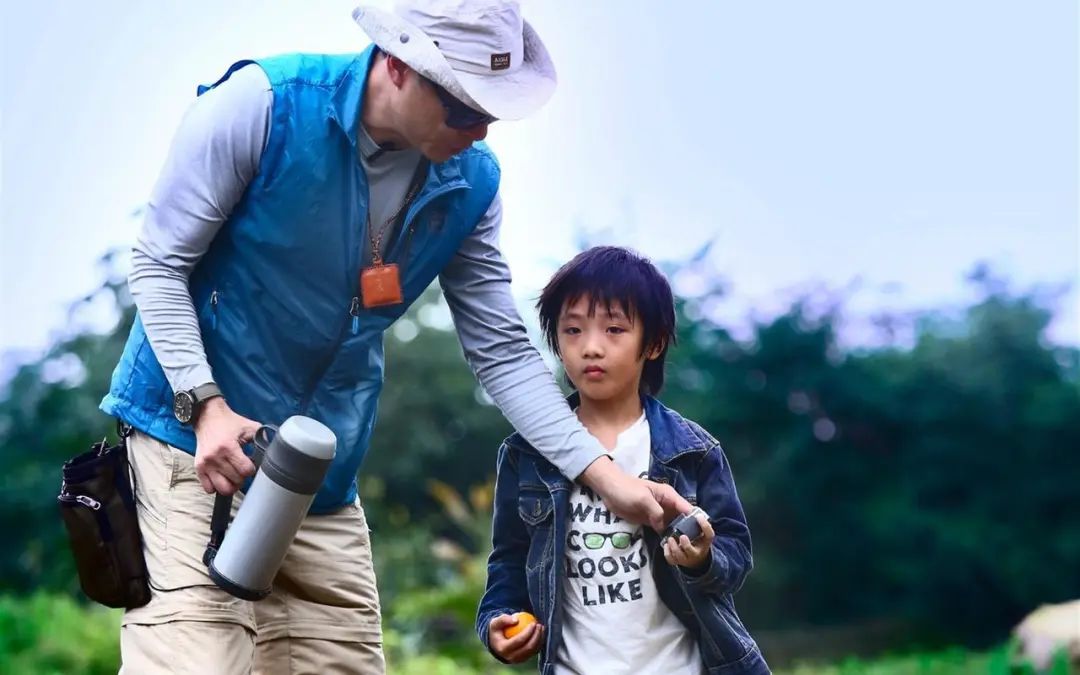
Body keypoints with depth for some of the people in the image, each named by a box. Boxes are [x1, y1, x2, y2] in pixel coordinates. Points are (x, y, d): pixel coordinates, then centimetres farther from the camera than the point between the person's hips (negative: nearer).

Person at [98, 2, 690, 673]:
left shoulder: (469, 182, -2)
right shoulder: (262, 104, -16)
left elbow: (502, 350, 3)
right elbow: (159, 263, -9)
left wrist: (606, 476, -5)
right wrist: (206, 405, -21)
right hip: (196, 436, -5)